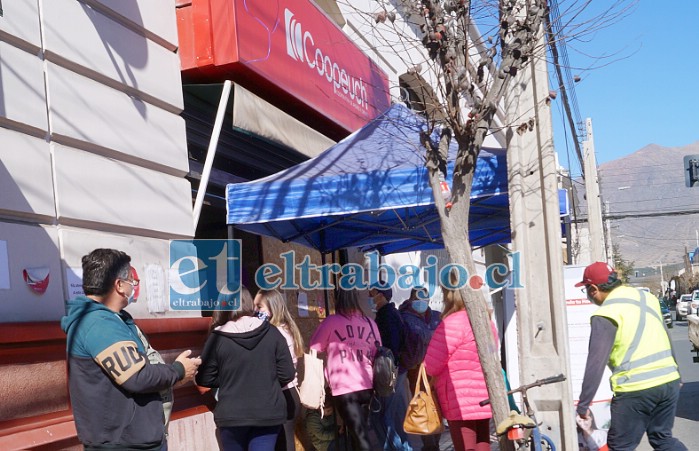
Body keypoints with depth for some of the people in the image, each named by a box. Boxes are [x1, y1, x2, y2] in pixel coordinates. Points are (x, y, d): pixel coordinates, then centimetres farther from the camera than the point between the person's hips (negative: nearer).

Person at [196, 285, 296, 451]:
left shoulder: (217, 338, -8)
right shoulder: (271, 332, -5)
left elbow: (204, 379, -2)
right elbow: (287, 374, -3)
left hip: (231, 415, 0)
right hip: (268, 413, 0)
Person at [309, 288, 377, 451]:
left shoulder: (332, 321, -3)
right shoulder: (370, 322, 8)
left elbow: (314, 349, 6)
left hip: (345, 389, -5)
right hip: (367, 387, 5)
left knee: (360, 437, -6)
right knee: (359, 433, 17)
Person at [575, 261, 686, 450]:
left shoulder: (606, 315, -12)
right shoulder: (646, 296, 10)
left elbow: (596, 363, -14)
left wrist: (583, 405, -8)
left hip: (636, 389, -7)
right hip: (669, 381, 7)